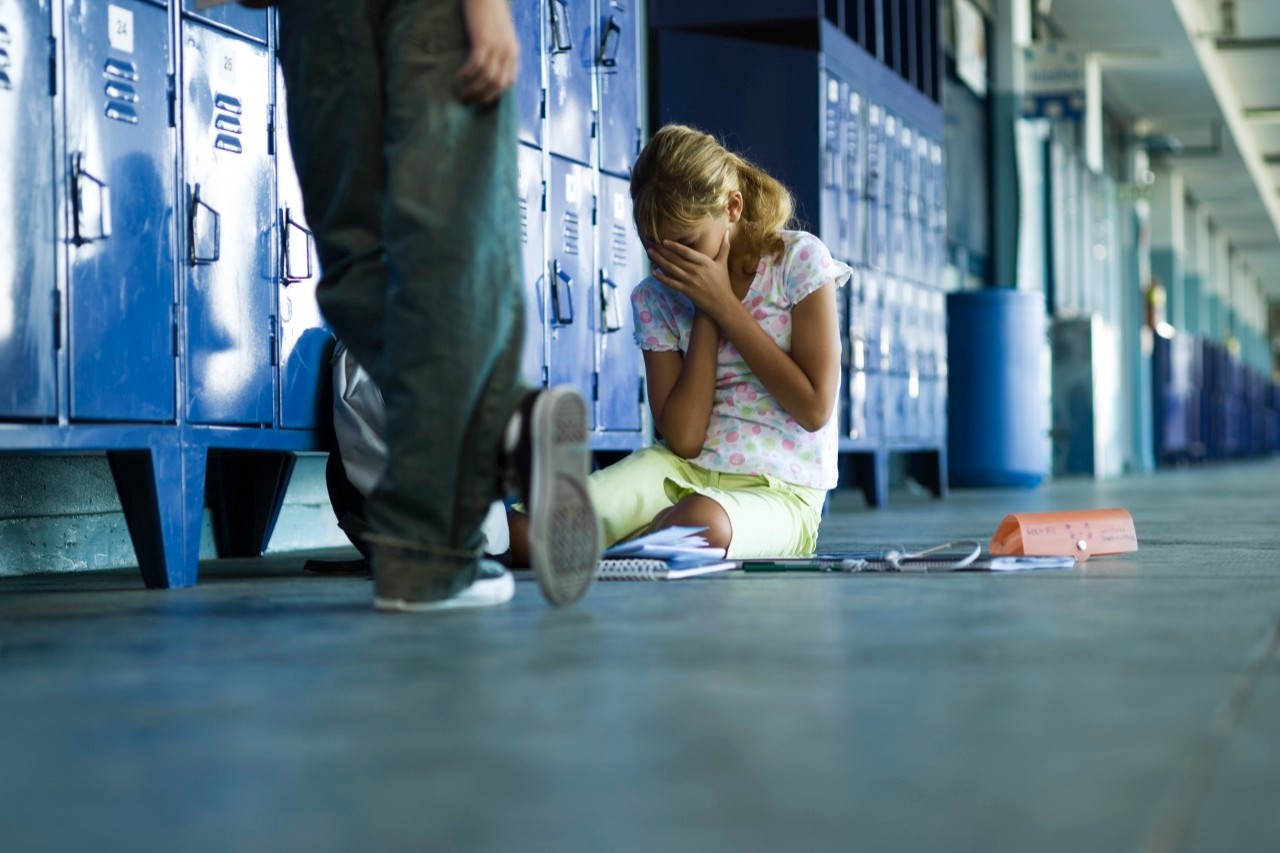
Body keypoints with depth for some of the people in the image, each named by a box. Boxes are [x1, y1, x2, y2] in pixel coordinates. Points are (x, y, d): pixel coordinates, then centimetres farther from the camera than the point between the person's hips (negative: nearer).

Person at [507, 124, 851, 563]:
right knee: (525, 528, -29)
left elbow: (814, 408, -11)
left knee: (699, 523, -40)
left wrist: (723, 304, -11)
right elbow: (683, 440, -5)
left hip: (780, 491, -1)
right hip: (684, 471, 2)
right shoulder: (656, 296, 4)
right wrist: (705, 315, -9)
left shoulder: (800, 260, -3)